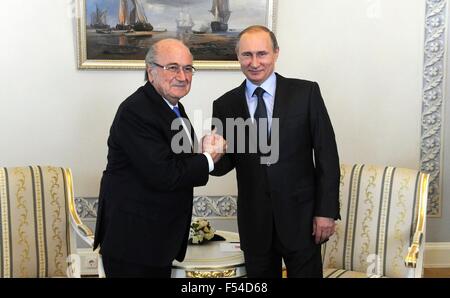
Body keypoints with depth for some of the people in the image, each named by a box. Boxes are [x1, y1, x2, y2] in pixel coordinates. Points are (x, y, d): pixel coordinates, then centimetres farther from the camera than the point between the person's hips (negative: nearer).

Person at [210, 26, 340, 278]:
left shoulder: (306, 93, -4)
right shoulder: (225, 105, 2)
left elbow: (327, 154, -4)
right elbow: (225, 163, 5)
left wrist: (327, 210, -8)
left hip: (301, 216, -2)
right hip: (254, 221, 2)